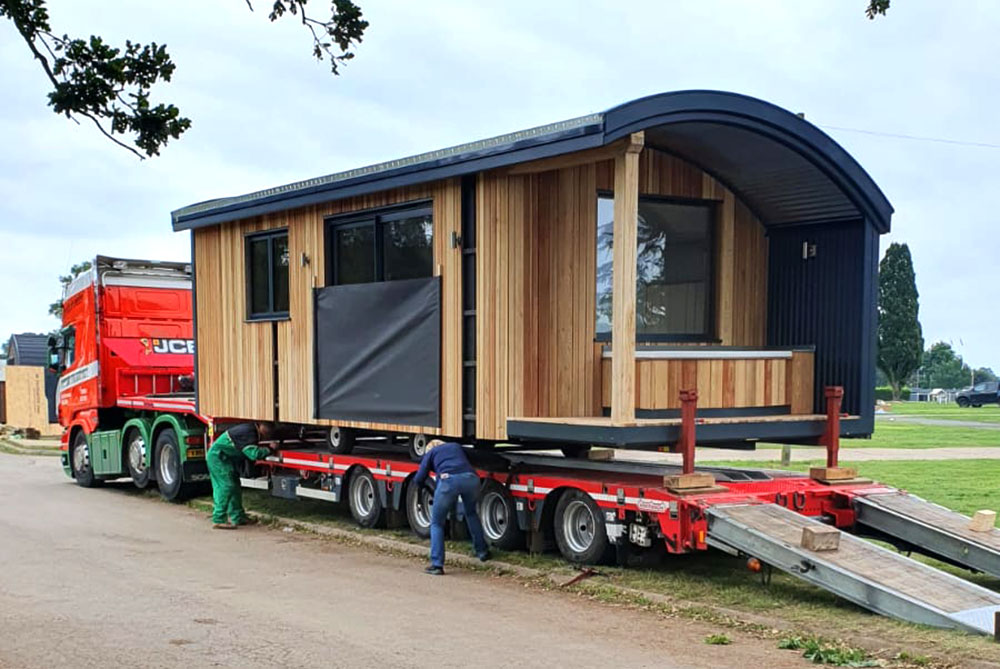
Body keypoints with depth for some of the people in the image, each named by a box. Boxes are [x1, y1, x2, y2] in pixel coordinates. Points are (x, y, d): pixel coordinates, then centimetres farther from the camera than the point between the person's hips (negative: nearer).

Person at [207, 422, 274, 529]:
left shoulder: (250, 430, 7)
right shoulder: (247, 433, -23)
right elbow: (254, 454, -29)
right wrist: (269, 449, -17)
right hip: (218, 457, -11)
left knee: (235, 487, 13)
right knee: (226, 487, -13)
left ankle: (238, 518, 20)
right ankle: (218, 520, -12)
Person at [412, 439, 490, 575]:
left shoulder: (431, 452, 27)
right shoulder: (456, 446, 37)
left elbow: (418, 480, 20)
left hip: (449, 480, -3)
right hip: (471, 478, 3)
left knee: (437, 523, 13)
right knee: (471, 513, 33)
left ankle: (437, 564, 3)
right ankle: (482, 551, 34)